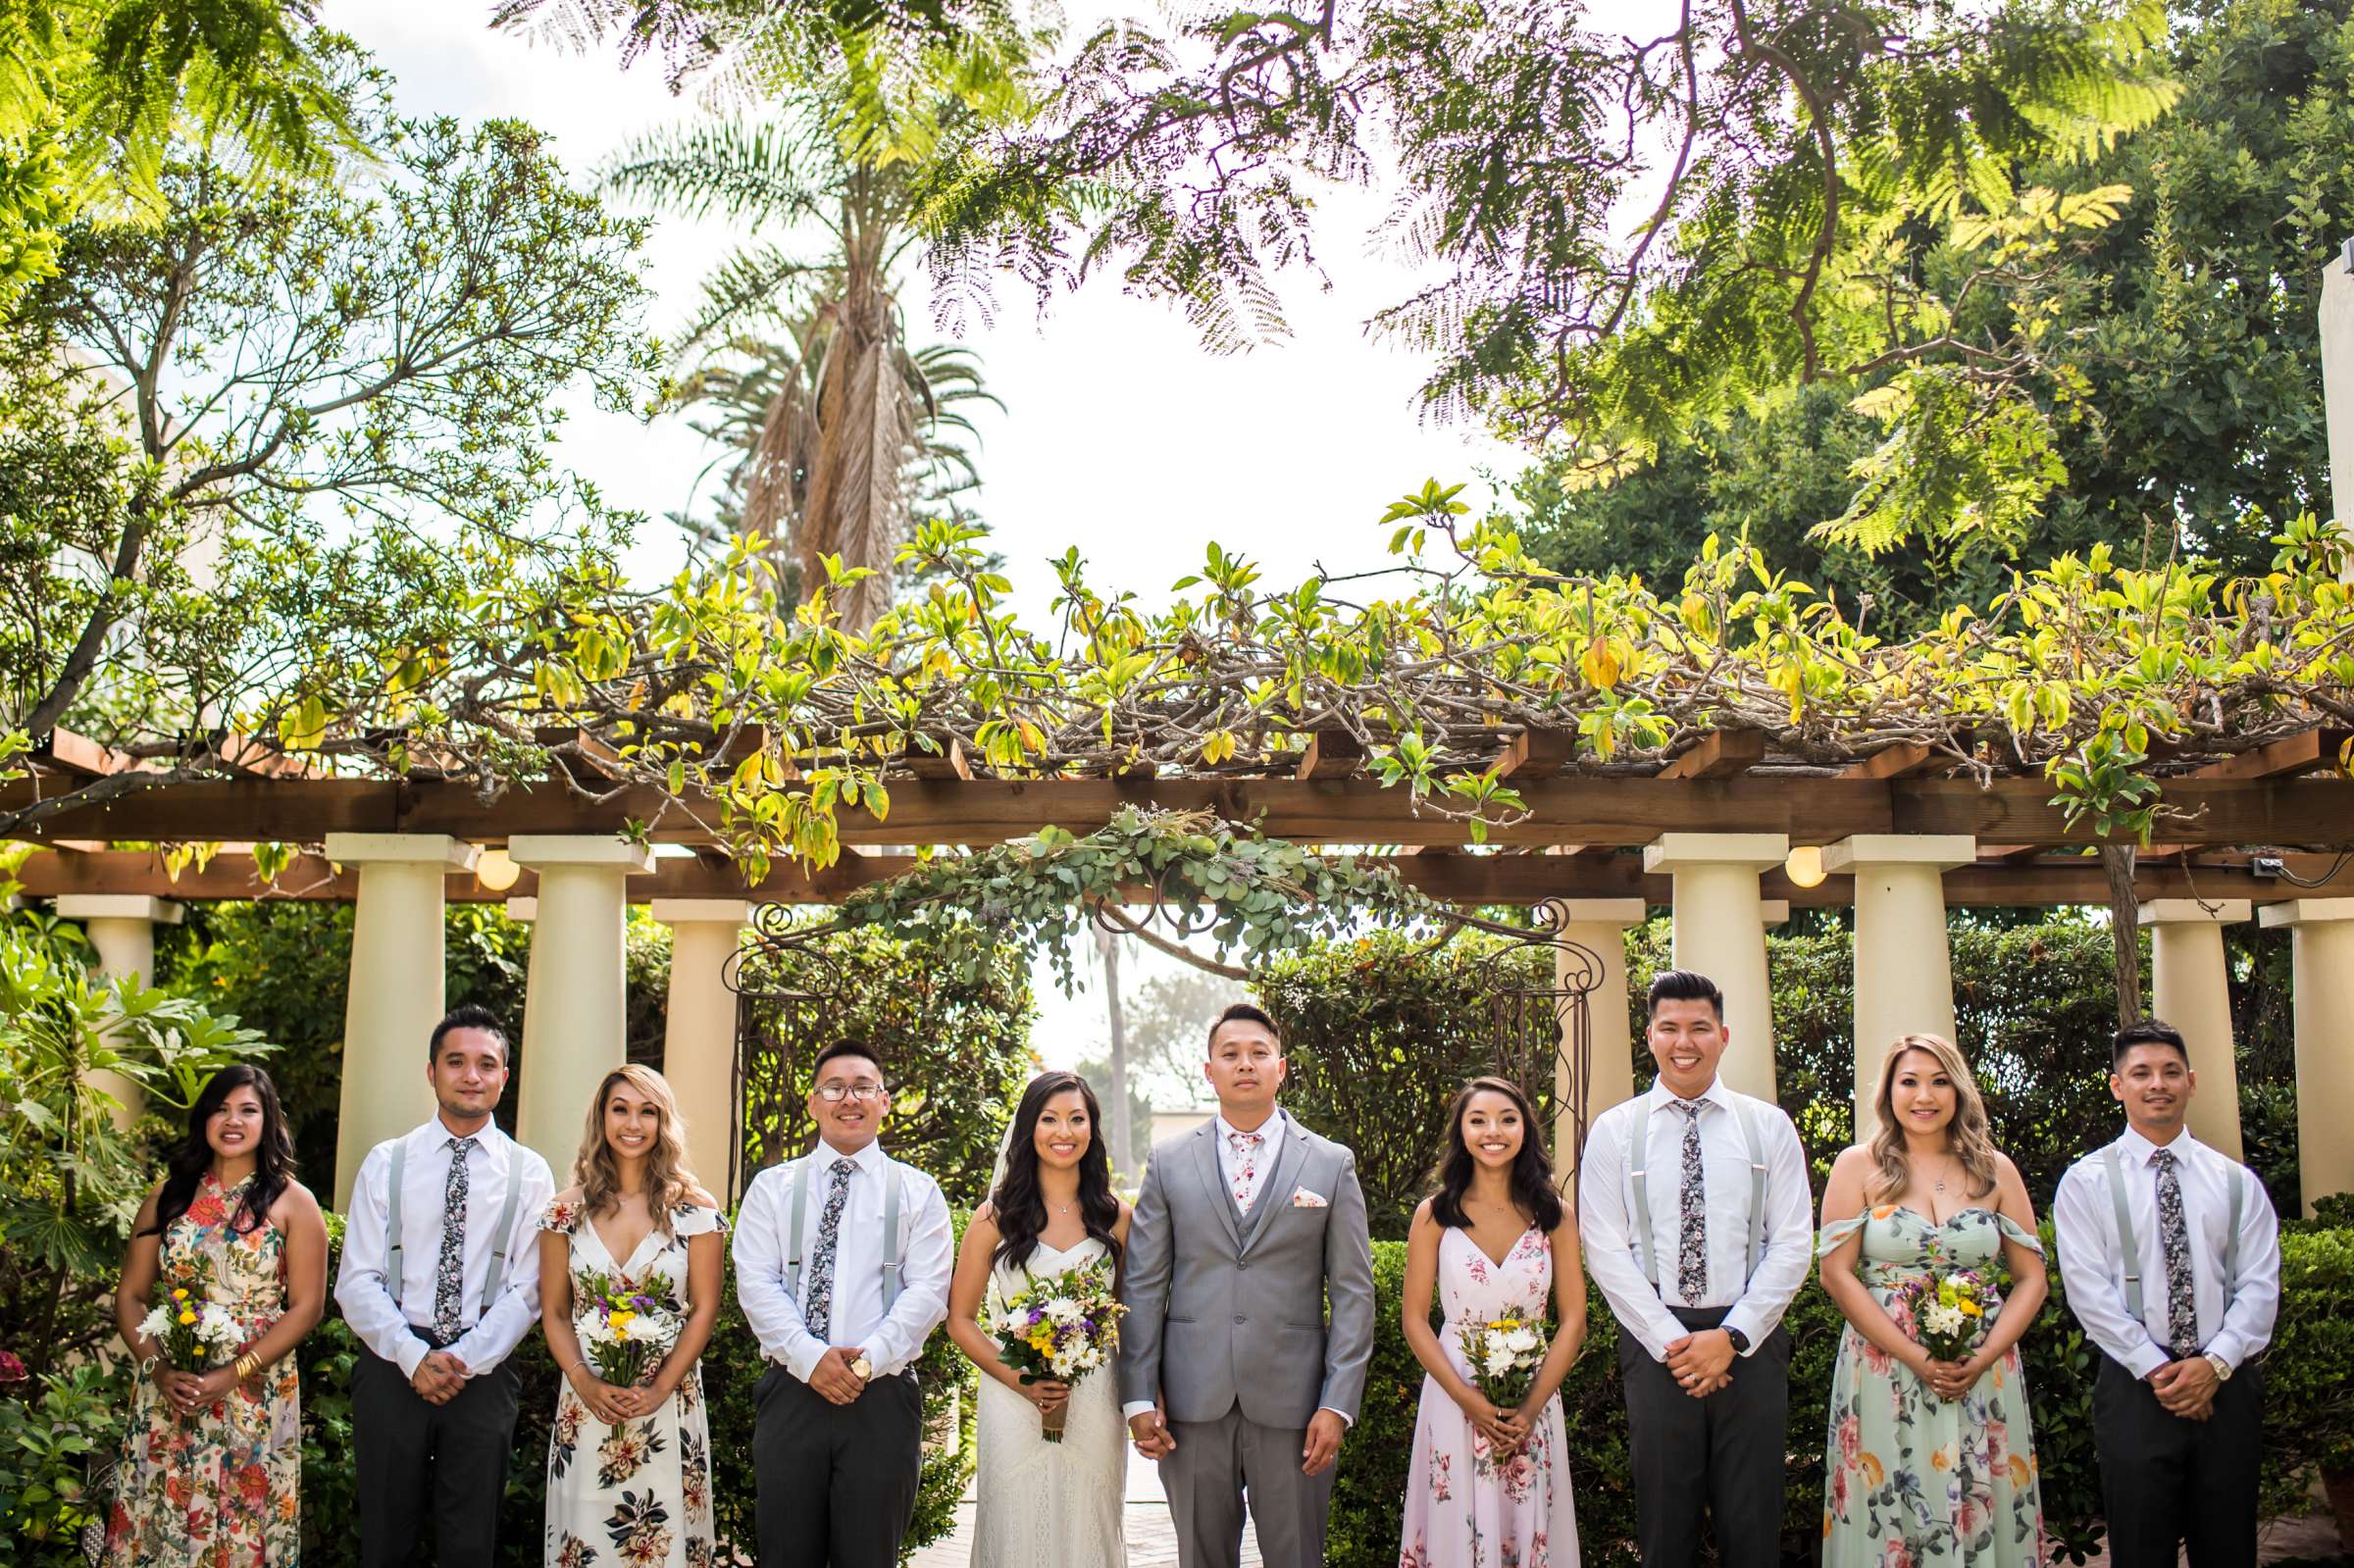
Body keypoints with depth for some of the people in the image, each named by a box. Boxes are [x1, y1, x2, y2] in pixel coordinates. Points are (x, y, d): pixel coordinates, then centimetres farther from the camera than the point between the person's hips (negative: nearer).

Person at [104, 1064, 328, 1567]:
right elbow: (130, 1296, 6)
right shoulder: (169, 1195, 7)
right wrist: (158, 1369, -10)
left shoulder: (293, 1202, -1)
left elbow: (306, 1307, -5)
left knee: (241, 1526, 4)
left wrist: (232, 1375, -15)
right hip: (168, 1393, 2)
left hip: (254, 1399, -2)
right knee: (158, 1521, 6)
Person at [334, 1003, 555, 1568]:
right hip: (392, 1368, 0)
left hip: (484, 1374, 0)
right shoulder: (385, 1163, 4)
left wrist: (465, 1361, -14)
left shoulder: (529, 1173, 3)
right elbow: (357, 1281, -1)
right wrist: (415, 1356, -13)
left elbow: (526, 1289, -2)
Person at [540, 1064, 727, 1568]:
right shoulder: (567, 1211, 4)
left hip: (668, 1405, -1)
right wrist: (584, 1382, -10)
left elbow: (704, 1310, -2)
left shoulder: (695, 1210, -1)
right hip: (587, 1406, 1)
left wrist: (660, 1388, -12)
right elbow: (554, 1313, 5)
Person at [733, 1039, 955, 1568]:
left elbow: (927, 1291, -2)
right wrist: (810, 1357, -13)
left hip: (883, 1397, -1)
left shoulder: (918, 1192, 8)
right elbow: (756, 1284, 0)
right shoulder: (773, 1187, 10)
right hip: (790, 1393, 1)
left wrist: (869, 1358, -15)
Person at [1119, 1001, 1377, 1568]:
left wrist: (1338, 1404, -6)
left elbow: (1353, 1292, 1)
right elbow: (1143, 1286, 4)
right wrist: (1139, 1397, -2)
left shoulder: (1332, 1164, 4)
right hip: (1192, 1402, 1)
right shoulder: (1168, 1163, 6)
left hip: (1291, 1401, -1)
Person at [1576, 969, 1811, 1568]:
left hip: (1751, 1344, 1)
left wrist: (1732, 1337, -9)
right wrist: (1671, 1341, -10)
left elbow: (1793, 1244, 1)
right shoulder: (1614, 1131, 4)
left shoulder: (1770, 1126, 6)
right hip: (1656, 1343, 0)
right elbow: (1605, 1250, -1)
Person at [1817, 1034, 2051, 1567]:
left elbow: (2032, 1278, 7)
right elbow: (1836, 1273, -5)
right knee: (1891, 1519, 1)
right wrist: (1915, 1356, -13)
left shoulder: (1995, 1169, 8)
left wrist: (1983, 1358, -9)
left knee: (1984, 1519, 4)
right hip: (1885, 1372, -2)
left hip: (1982, 1376, 2)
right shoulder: (1858, 1166, 2)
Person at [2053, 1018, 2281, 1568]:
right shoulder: (2086, 1182, 2)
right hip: (2135, 1387, -2)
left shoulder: (2237, 1182, 9)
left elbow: (2259, 1286, 2)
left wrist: (2215, 1363, -11)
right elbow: (2088, 1290, -6)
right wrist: (2156, 1369, -13)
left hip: (2227, 1384, 2)